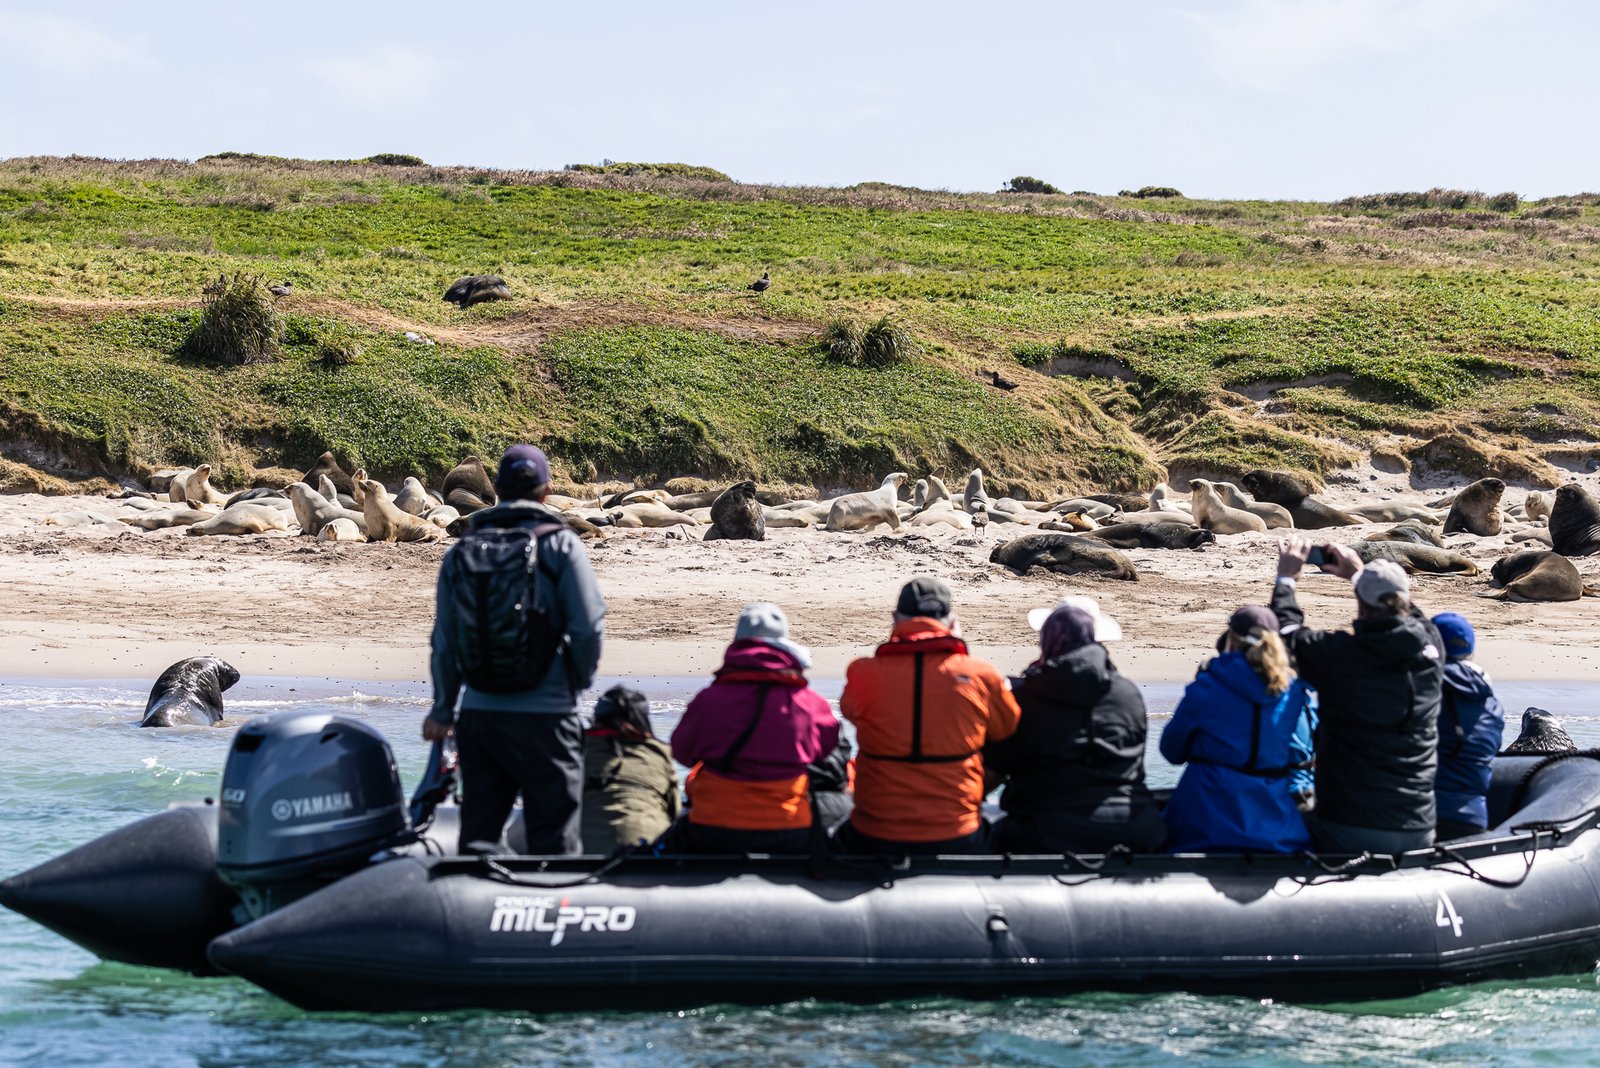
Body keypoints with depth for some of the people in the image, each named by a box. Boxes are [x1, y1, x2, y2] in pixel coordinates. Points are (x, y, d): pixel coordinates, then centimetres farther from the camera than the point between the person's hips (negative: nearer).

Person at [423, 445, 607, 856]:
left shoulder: (460, 552, 8)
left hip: (477, 714, 4)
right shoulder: (560, 544, -4)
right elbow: (588, 627, -9)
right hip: (545, 717, -4)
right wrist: (579, 680, 9)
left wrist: (442, 710, 20)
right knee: (554, 837, -1)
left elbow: (445, 641, 9)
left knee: (477, 833, 11)